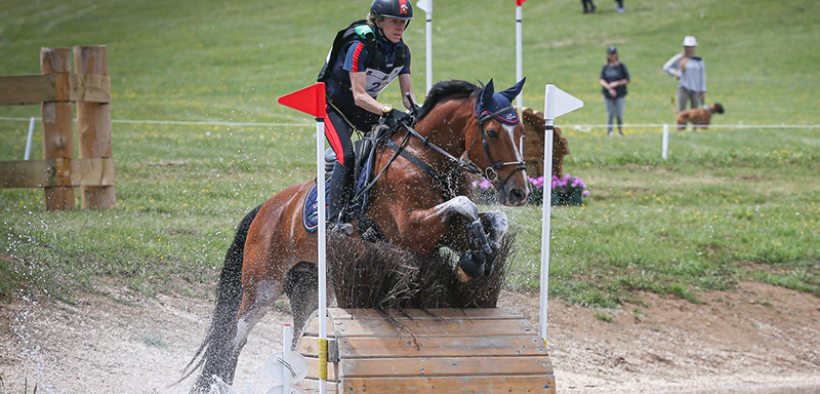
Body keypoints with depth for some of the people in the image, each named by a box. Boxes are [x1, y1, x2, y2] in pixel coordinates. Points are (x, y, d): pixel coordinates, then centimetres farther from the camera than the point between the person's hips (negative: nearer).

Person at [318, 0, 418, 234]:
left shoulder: (402, 51, -7)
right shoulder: (360, 46, -28)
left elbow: (408, 93, -4)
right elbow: (359, 96, -32)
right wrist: (389, 112, -45)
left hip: (366, 107, 7)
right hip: (334, 104, -7)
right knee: (346, 156, -25)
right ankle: (334, 219, -28)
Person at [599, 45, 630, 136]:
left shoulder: (621, 66, 2)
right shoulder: (605, 67, 7)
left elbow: (627, 80, 0)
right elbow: (601, 80, -1)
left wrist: (617, 83, -14)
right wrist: (609, 88, -17)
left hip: (620, 95, -1)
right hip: (608, 95, 2)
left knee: (619, 114, -4)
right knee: (610, 114, -1)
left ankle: (620, 131, 15)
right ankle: (609, 131, 8)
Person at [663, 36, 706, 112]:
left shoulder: (699, 61, 6)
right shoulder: (679, 58, 2)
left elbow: (702, 76, 8)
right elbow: (666, 67, 7)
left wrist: (703, 91, 4)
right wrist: (674, 73, -6)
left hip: (696, 90, 2)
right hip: (683, 88, -2)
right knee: (681, 110, -6)